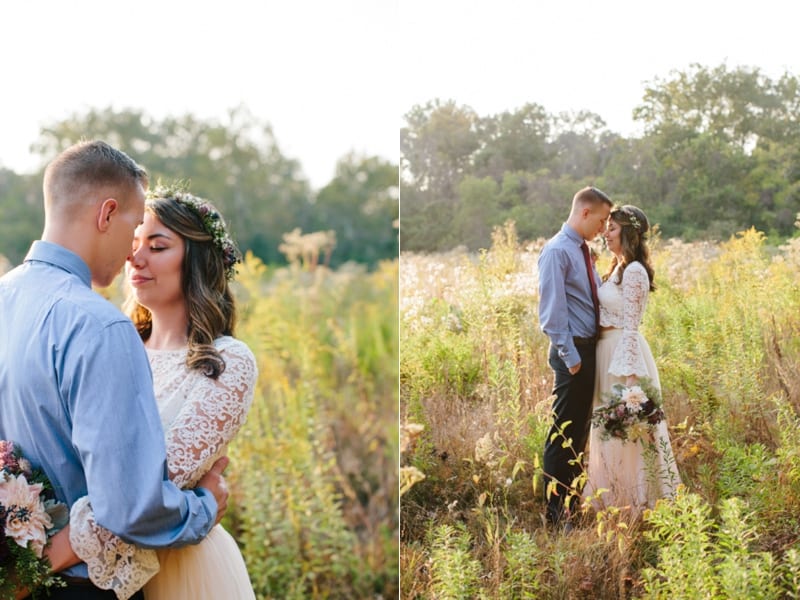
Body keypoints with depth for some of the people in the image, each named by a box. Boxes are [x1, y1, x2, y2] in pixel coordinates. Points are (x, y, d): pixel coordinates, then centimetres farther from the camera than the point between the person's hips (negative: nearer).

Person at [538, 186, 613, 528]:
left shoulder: (582, 250, 13)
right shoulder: (557, 251, -15)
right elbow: (552, 310, -19)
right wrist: (570, 356, -19)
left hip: (590, 348, 9)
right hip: (573, 351, -9)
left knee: (581, 429, 17)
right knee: (564, 432, -2)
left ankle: (573, 498, 30)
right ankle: (555, 510, 7)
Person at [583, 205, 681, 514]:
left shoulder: (633, 272, -14)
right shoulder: (616, 269, 13)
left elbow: (630, 326, -19)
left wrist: (626, 372, -21)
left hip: (623, 352, -10)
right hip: (607, 350, 10)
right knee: (609, 428, 15)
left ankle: (631, 501, 9)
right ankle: (613, 496, 25)